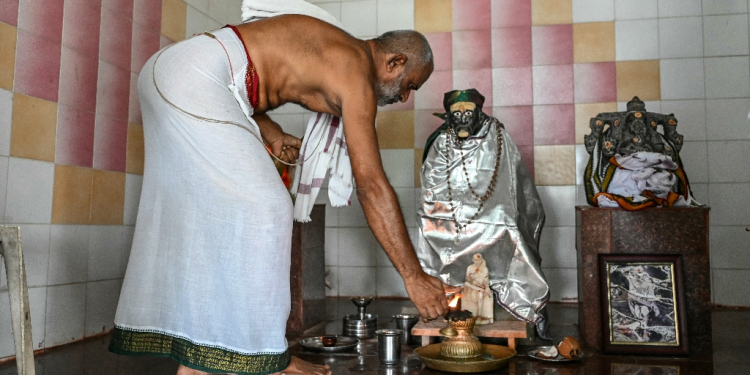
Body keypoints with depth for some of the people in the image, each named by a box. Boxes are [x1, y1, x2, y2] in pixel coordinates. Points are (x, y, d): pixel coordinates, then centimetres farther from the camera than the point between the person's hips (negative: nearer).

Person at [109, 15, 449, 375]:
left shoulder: (341, 50, 19)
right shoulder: (358, 75, -8)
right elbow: (372, 186, -14)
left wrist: (272, 134, 9)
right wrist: (414, 276, -10)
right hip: (193, 78, -10)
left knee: (195, 216, 10)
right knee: (261, 208, -10)